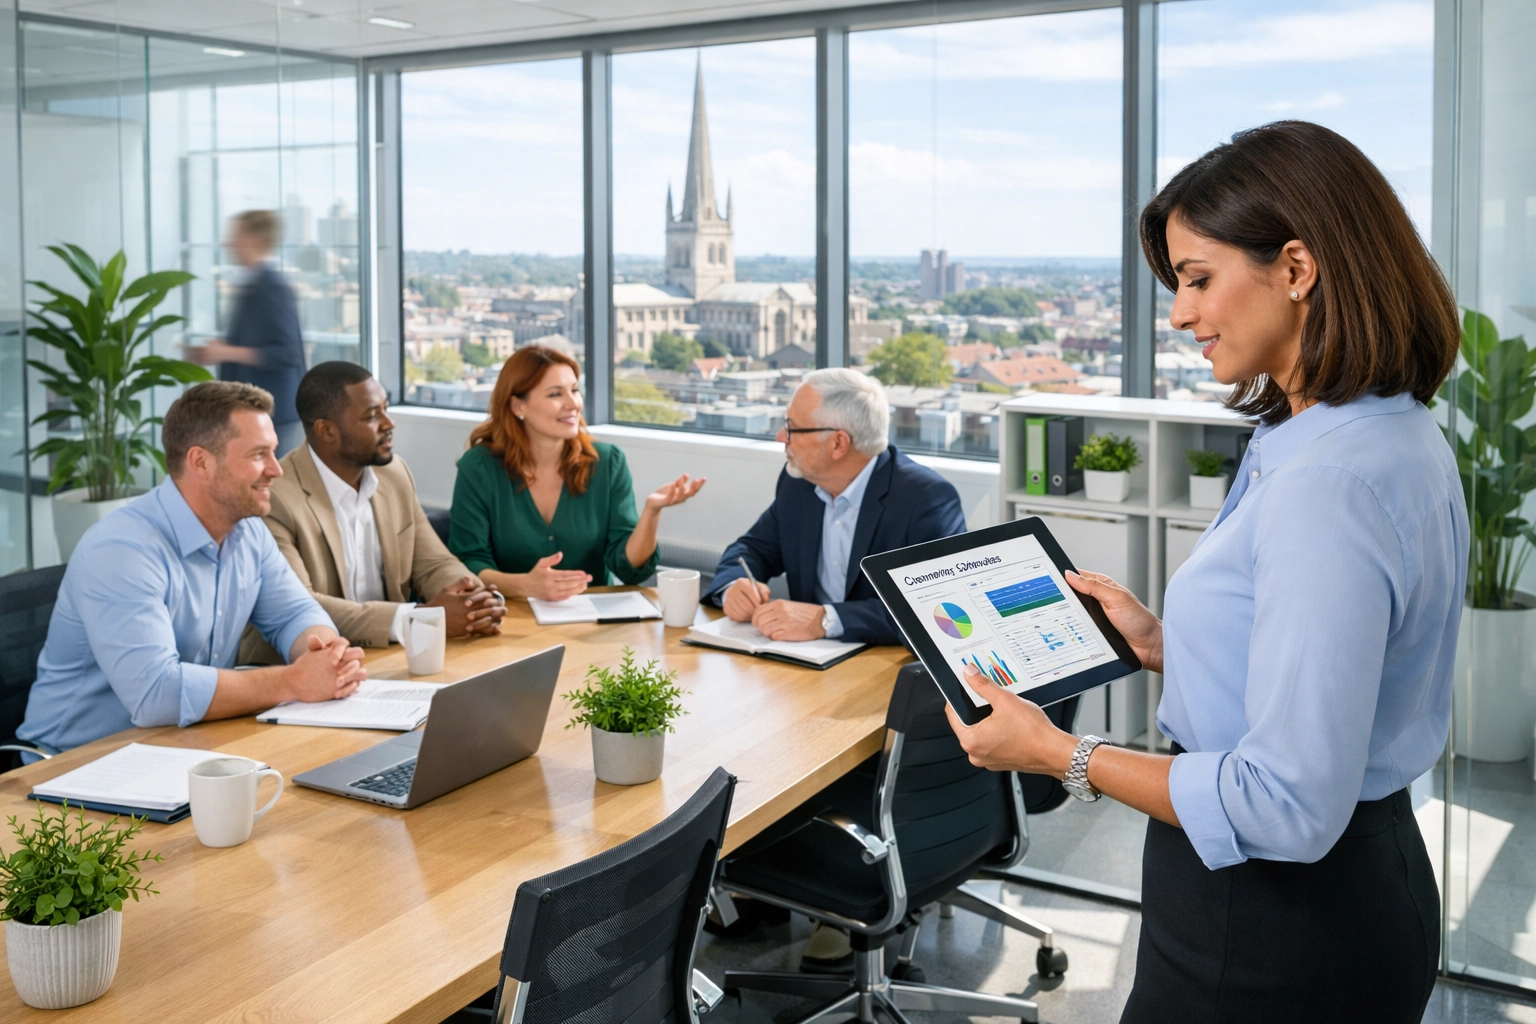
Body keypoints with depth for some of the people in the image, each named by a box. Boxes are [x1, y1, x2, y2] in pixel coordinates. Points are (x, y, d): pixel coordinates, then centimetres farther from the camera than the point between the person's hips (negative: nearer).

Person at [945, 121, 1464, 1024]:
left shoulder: (1327, 486, -28)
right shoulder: (1406, 440, 5)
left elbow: (1289, 806, -28)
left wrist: (1063, 755, -19)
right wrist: (1168, 645, 12)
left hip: (1271, 946, -10)